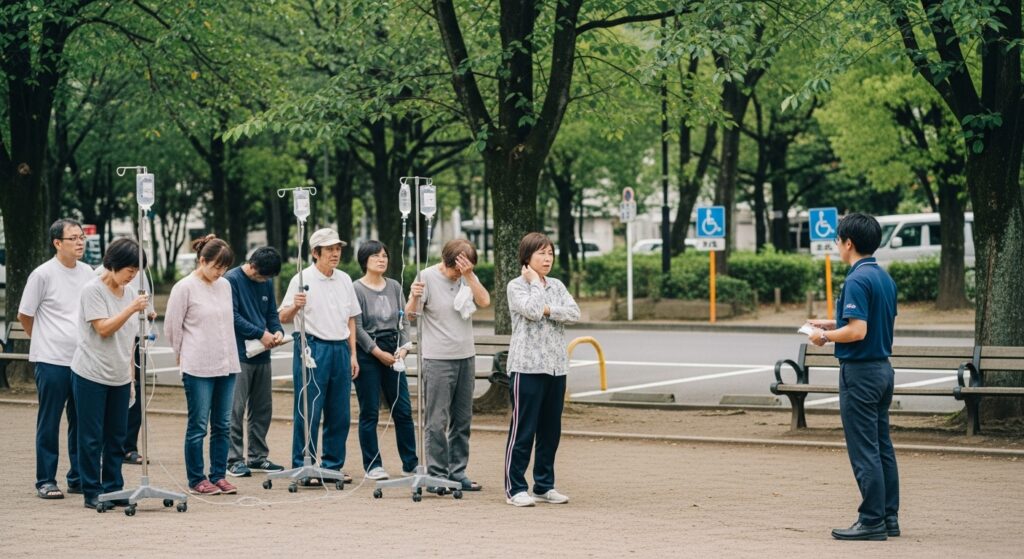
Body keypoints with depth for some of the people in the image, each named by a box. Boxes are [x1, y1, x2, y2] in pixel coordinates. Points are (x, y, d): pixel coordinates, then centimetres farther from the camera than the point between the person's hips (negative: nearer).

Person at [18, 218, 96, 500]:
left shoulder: (87, 273, 8)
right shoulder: (43, 274, -8)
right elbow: (24, 315, 0)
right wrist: (45, 342, 10)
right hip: (52, 361, -5)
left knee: (82, 422, 9)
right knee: (49, 423, 2)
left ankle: (79, 478, 18)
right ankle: (45, 481, 8)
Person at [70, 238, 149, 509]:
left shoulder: (129, 292, 10)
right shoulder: (93, 290, -10)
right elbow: (103, 329, -19)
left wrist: (131, 377, 16)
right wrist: (132, 309, -25)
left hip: (119, 377, 6)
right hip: (92, 375, -6)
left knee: (116, 437, 8)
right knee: (92, 438, 0)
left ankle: (113, 489, 15)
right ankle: (92, 492, 6)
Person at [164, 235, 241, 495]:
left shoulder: (225, 286, 10)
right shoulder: (184, 288, -8)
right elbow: (172, 327, -3)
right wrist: (184, 354, 8)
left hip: (227, 365, 6)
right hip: (198, 368, -6)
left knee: (223, 425, 8)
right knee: (198, 426, 0)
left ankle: (218, 476, 16)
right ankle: (197, 480, 8)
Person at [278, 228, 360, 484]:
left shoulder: (345, 280, 13)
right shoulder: (303, 280, -5)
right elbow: (284, 317, -8)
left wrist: (352, 354, 15)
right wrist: (295, 306, -29)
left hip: (340, 348, 6)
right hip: (313, 348, -6)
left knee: (339, 412, 7)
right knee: (309, 411, -4)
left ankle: (333, 465, 17)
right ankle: (302, 467, 2)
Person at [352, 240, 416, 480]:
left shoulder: (394, 287, 10)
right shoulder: (357, 289, -6)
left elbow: (403, 320, 10)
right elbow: (357, 327, -9)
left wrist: (403, 347, -5)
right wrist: (378, 352, -11)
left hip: (393, 354, 5)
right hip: (367, 353, -5)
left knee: (403, 410, 3)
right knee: (369, 412, 0)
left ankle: (410, 464, 11)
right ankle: (372, 466, 7)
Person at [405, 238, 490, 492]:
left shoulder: (468, 277, 7)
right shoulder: (427, 277, -6)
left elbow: (484, 301, -8)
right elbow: (410, 314, -10)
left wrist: (469, 276, -18)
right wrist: (414, 297, -30)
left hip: (466, 356, 5)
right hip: (437, 359, -5)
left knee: (462, 419, 10)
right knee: (436, 421, -5)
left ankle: (457, 471, 18)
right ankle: (436, 474, 1)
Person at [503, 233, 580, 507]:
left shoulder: (557, 286, 14)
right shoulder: (516, 286, -2)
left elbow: (574, 313, 0)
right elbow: (532, 310, -19)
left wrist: (548, 310, -13)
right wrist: (535, 282, -7)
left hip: (556, 367, 6)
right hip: (527, 366, -6)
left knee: (550, 430, 10)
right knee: (523, 429, -5)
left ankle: (544, 486, 18)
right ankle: (515, 488, 1)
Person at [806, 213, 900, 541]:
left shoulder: (857, 280, -18)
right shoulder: (885, 278, 11)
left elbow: (857, 331, -24)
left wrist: (825, 336, -8)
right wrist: (834, 325, 18)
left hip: (860, 372, -9)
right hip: (883, 367, 9)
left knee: (864, 451, -4)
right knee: (882, 446, 13)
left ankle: (872, 521, -2)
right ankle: (889, 517, 17)